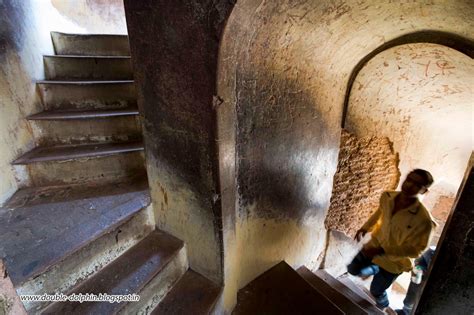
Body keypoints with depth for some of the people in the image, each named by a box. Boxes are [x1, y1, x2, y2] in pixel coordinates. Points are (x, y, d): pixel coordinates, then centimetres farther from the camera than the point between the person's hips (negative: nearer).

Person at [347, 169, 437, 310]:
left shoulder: (423, 220, -33)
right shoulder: (387, 197, -18)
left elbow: (415, 250, -24)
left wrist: (381, 251, -30)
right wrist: (365, 228, -2)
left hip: (394, 261, -4)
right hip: (375, 245, 4)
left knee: (376, 290, 18)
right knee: (353, 270, 19)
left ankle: (383, 307, 54)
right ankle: (377, 269, 50)